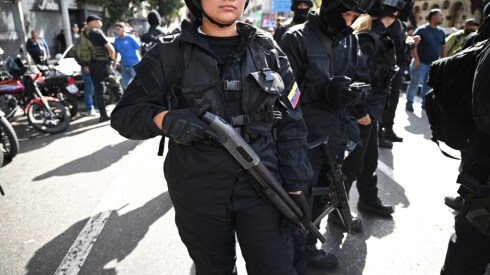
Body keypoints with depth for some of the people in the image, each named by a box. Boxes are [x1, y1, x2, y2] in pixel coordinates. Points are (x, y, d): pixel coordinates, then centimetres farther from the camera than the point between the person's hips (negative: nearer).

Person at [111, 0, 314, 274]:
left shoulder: (268, 50, 2)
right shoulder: (169, 56, -4)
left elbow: (290, 124, 3)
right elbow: (123, 114, -2)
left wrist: (295, 186, 0)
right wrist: (164, 118, -23)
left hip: (262, 185, 1)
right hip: (199, 195, 0)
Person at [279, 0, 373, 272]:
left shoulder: (351, 40, 9)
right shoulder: (297, 39, -10)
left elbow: (363, 78, 11)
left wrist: (352, 89, -12)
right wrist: (324, 91, -23)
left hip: (336, 133, 7)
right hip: (304, 136, -6)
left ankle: (308, 247, 38)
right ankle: (296, 257, 26)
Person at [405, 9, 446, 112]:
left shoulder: (441, 32, 11)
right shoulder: (421, 30, -8)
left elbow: (443, 47, 17)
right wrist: (416, 59, -16)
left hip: (434, 64, 6)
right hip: (421, 63, -5)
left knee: (428, 85, 10)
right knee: (415, 84, -3)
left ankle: (425, 102, 22)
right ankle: (409, 103, 6)